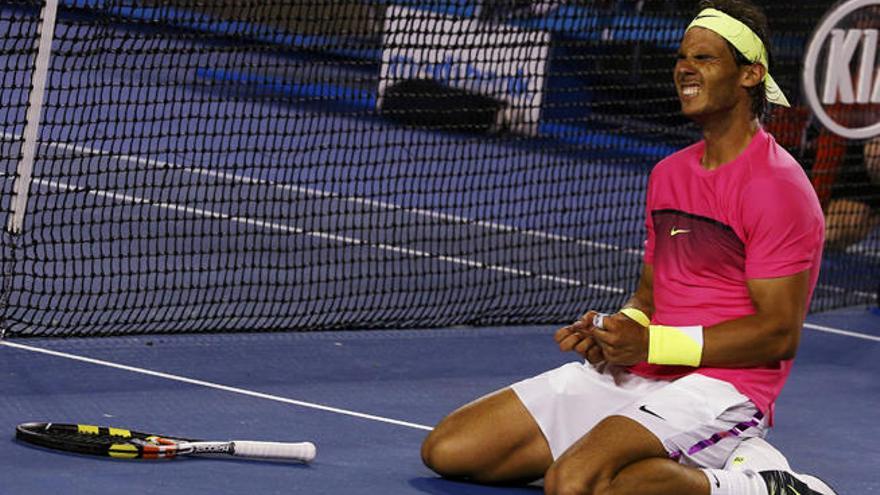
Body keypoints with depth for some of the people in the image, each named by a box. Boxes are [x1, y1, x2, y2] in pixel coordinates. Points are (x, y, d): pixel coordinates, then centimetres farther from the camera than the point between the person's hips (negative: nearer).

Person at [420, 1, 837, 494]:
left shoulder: (777, 186, -10)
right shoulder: (668, 174, 18)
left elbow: (779, 334, -15)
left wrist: (650, 343, -17)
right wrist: (613, 332, -1)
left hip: (720, 388, -9)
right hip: (632, 377, 10)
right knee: (446, 448, 1)